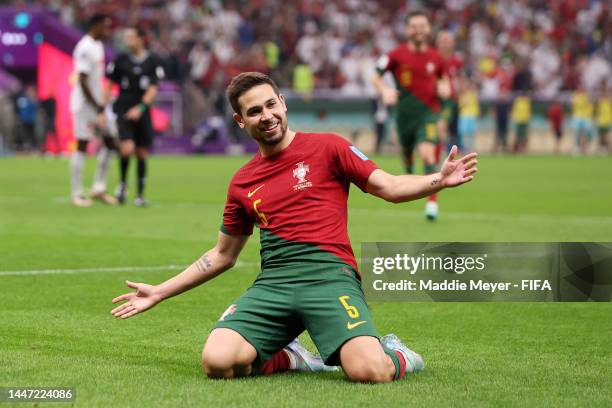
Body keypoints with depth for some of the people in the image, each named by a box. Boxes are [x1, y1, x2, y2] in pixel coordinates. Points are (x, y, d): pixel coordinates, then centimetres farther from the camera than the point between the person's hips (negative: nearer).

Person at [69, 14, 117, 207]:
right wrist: (98, 108, -18)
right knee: (81, 146, -4)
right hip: (84, 105, -9)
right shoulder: (85, 49, -17)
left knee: (110, 142, 7)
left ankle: (99, 188, 12)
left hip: (97, 104, 9)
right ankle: (77, 194, 1)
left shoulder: (98, 46, 13)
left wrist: (101, 106, 17)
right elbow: (82, 82, -20)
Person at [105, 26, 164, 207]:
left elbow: (153, 89, -4)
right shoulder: (121, 60, 3)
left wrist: (140, 107, -18)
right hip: (122, 109, -1)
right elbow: (109, 85, 8)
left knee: (142, 153, 6)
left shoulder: (153, 62, 1)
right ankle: (123, 183, 6)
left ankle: (140, 195, 17)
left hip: (142, 112, 1)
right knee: (127, 148, -19)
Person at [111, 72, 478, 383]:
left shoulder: (327, 147, 8)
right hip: (272, 284, 4)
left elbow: (390, 188, 4)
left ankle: (395, 355, 11)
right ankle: (287, 358, 9)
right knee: (217, 362, -24)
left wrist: (439, 180, -16)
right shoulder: (242, 182, 19)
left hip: (329, 275, -4)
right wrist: (159, 293, 26)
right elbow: (223, 256, 29)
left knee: (370, 371, -28)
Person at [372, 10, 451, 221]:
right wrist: (384, 91, -18)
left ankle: (432, 200, -19)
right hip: (405, 112, 1)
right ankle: (409, 175, 52)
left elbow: (442, 77, 22)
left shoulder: (435, 57, 3)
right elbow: (376, 77, 2)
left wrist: (444, 87, 1)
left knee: (427, 153, -21)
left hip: (428, 111, -1)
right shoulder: (396, 55, -4)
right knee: (406, 154, 15)